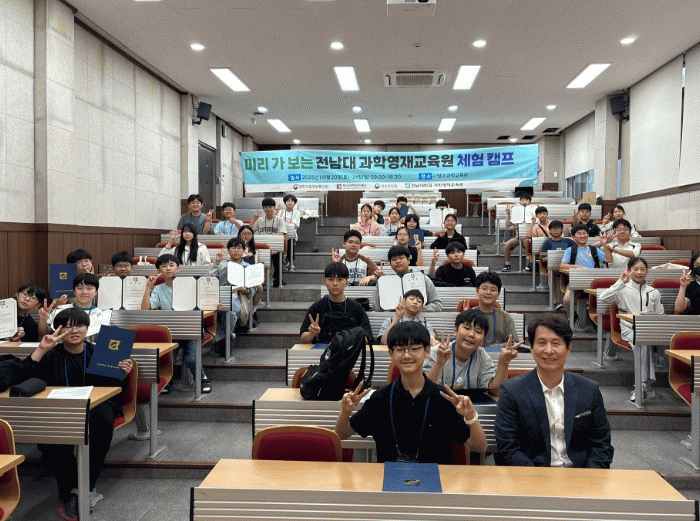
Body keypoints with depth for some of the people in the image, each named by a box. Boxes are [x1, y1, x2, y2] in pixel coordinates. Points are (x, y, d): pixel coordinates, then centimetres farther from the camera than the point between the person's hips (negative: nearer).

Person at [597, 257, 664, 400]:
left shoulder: (654, 293, 20)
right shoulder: (623, 290, 9)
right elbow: (601, 298, -9)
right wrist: (620, 283, -8)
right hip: (629, 329, -2)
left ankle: (643, 385, -35)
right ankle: (647, 386, -38)